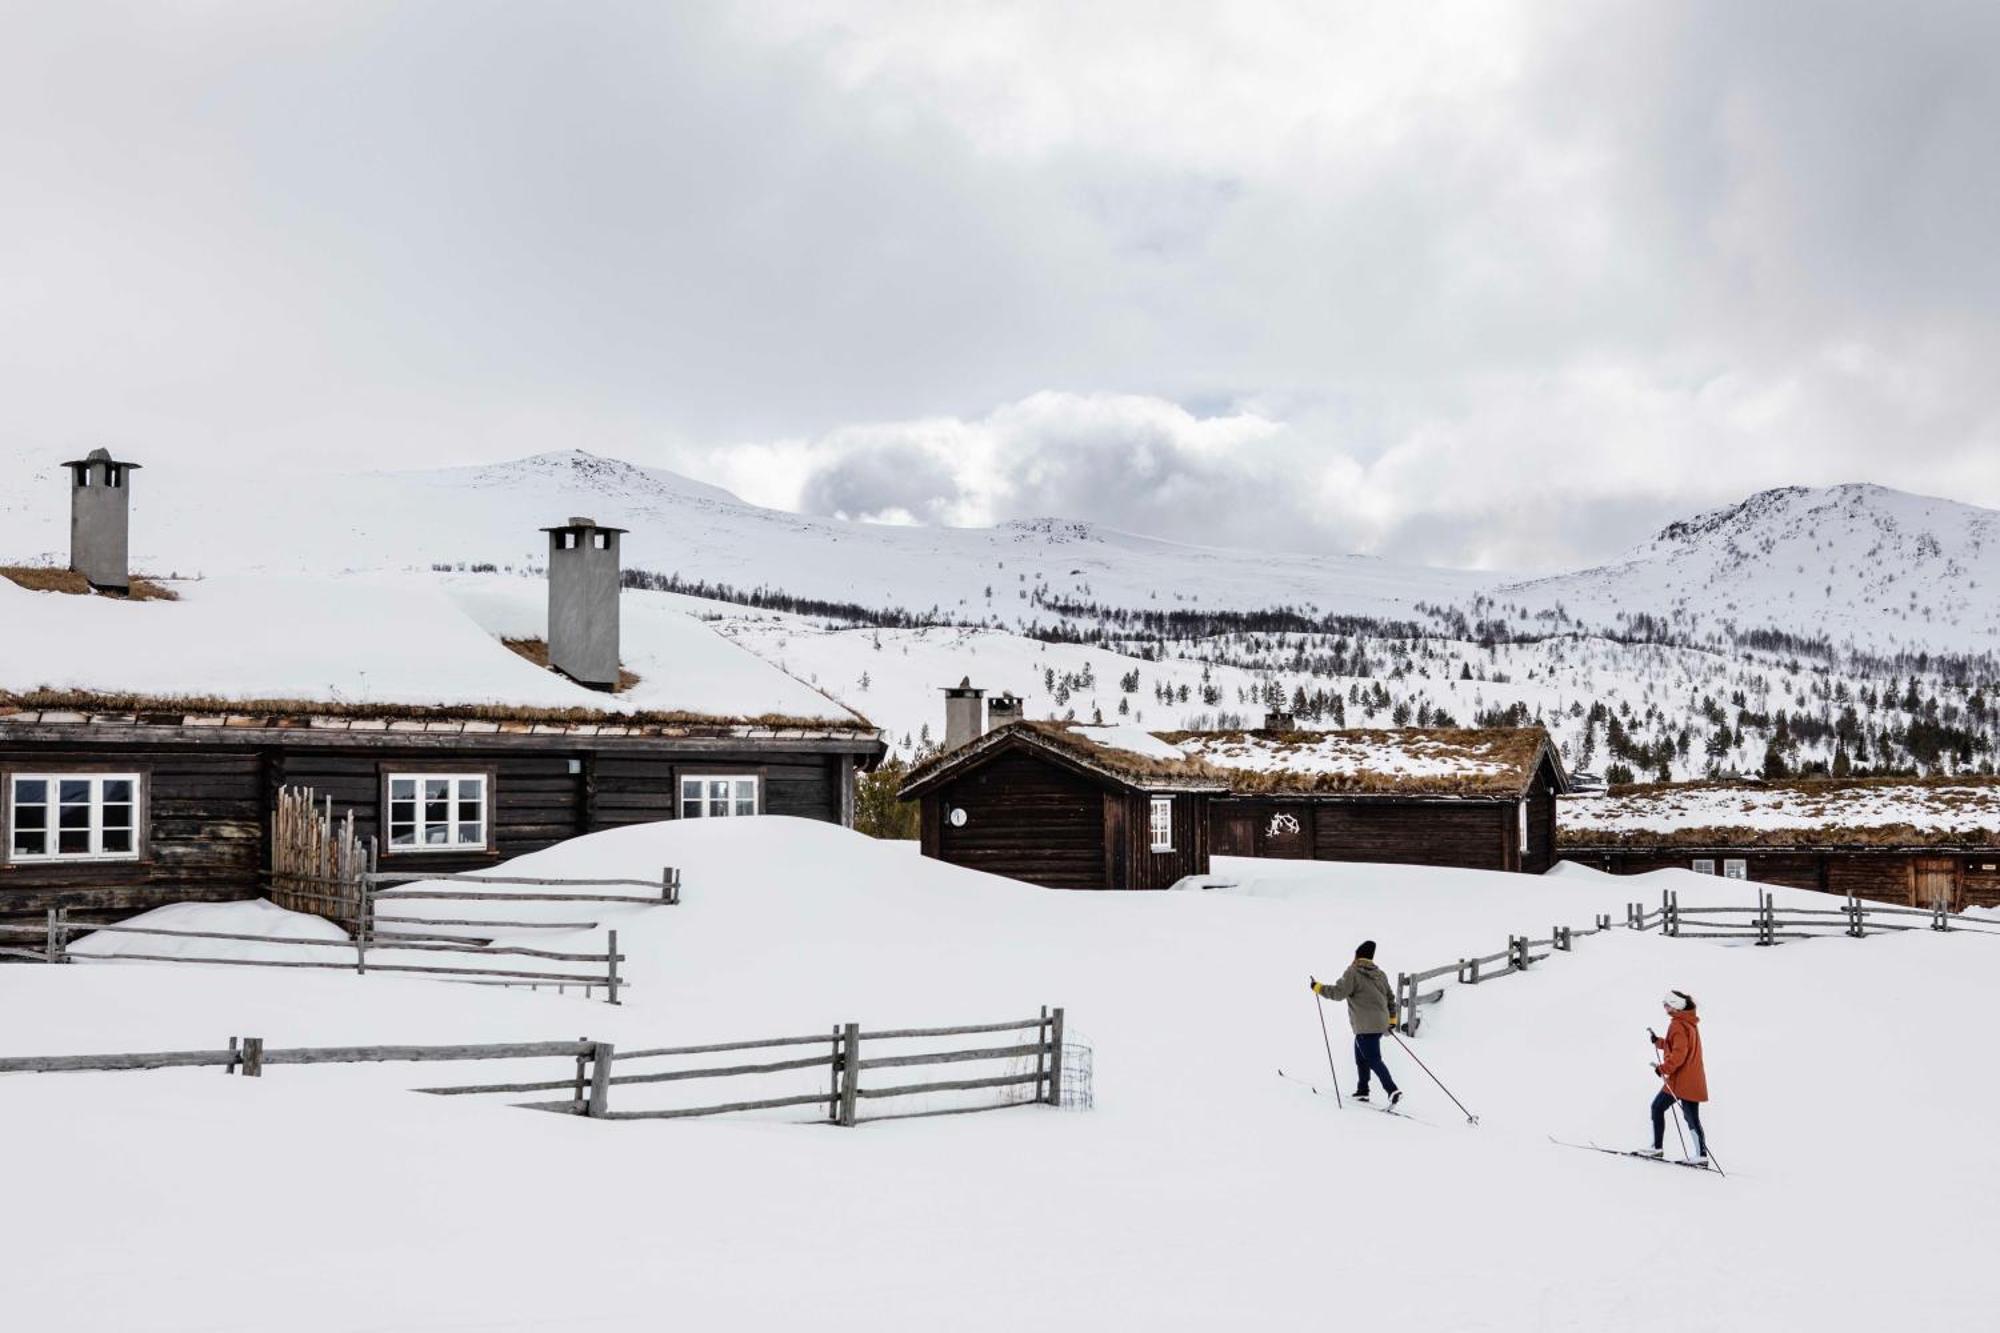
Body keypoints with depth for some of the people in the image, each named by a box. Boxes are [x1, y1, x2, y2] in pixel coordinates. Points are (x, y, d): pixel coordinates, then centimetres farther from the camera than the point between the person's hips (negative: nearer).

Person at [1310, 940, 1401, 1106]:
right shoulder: (1379, 974, 14)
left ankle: (1392, 1090, -21)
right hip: (1380, 1023, 8)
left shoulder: (1353, 972, -8)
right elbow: (1390, 996, 20)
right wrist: (1392, 1018, 31)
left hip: (1366, 1025, -8)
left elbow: (1339, 992, -16)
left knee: (1373, 1059, -10)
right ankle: (1362, 1090, 21)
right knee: (1361, 1056, 19)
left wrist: (1319, 988, -3)